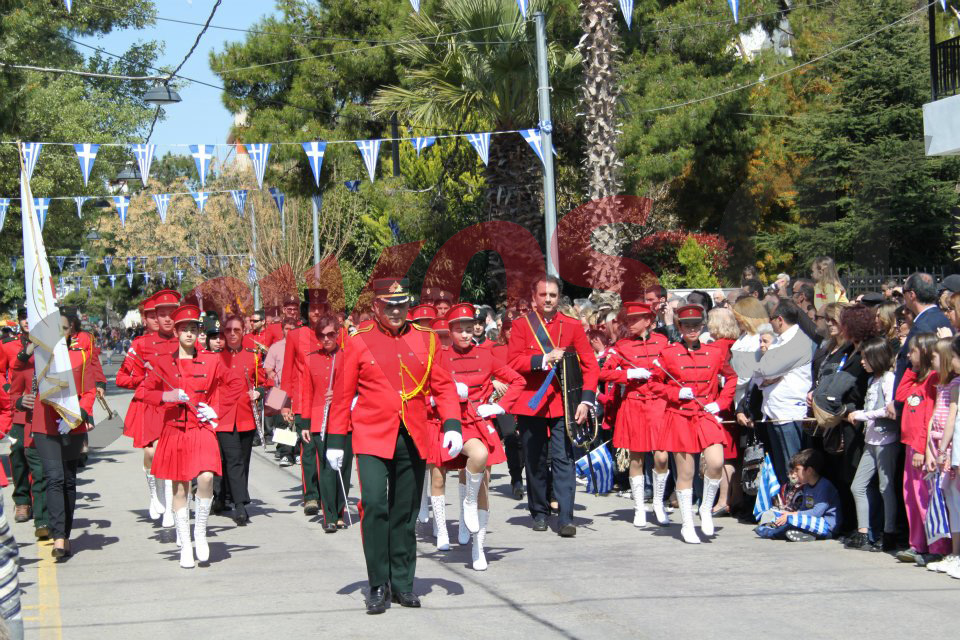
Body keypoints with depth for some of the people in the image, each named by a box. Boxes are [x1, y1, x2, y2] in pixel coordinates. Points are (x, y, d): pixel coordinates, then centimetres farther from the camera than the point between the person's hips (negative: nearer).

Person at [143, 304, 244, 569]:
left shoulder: (211, 361, 3)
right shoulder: (162, 363, 2)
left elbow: (236, 385, 11)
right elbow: (146, 392, 7)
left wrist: (216, 410, 2)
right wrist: (166, 396, -12)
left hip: (202, 430, -1)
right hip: (174, 431, 1)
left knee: (206, 478, -21)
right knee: (180, 489, 4)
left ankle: (201, 532, 1)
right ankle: (185, 546, 15)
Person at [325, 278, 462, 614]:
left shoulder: (426, 340, 6)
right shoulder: (359, 342, -1)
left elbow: (443, 385, 7)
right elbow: (342, 394, 3)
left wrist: (452, 425, -7)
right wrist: (335, 441, 2)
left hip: (414, 440, 3)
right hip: (373, 438, -3)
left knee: (406, 513, 9)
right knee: (374, 505, -15)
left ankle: (403, 583, 21)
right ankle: (378, 586, -4)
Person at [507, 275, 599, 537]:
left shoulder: (573, 326, 4)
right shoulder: (522, 326, 3)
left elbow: (590, 365, 2)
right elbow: (513, 361, -7)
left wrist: (586, 400, -8)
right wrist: (544, 359, -20)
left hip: (563, 404, 0)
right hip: (531, 404, 1)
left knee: (563, 459, -7)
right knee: (535, 461, 9)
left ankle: (565, 518, -8)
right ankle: (539, 513, 22)